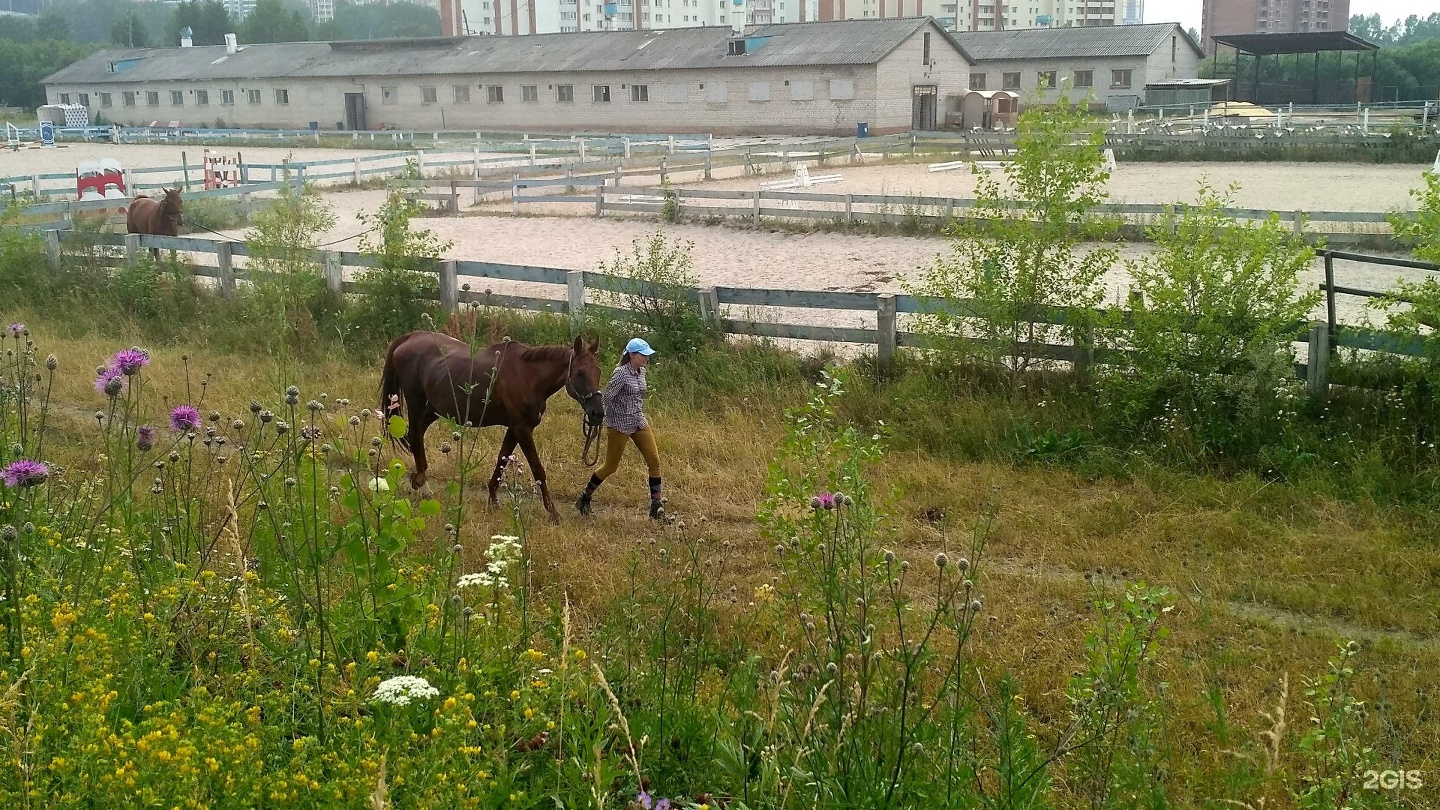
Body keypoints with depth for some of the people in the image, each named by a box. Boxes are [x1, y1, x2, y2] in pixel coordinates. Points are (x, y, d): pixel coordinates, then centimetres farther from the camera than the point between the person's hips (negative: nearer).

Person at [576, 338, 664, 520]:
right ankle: (585, 498, 24)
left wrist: (640, 416, 16)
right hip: (620, 426, -7)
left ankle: (656, 505, 3)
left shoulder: (641, 371, 5)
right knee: (611, 466, 5)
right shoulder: (621, 373, -19)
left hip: (639, 423, 7)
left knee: (654, 460, -2)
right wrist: (613, 421, -8)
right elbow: (607, 397, -18)